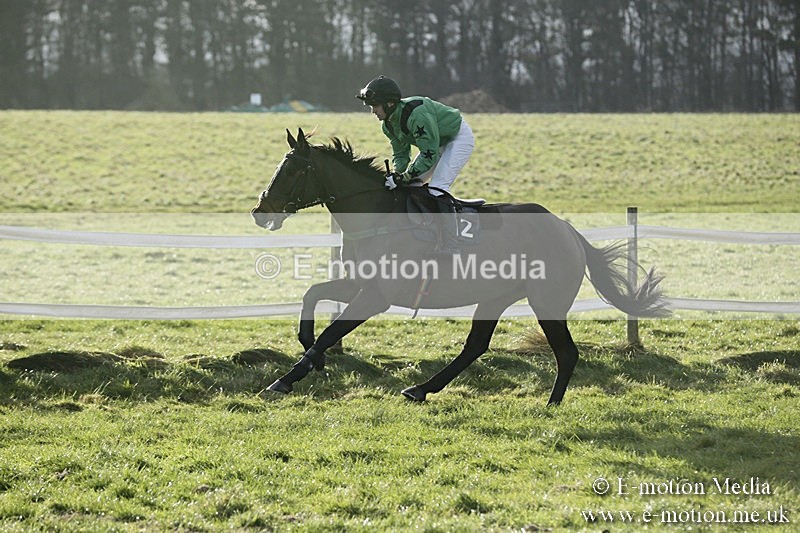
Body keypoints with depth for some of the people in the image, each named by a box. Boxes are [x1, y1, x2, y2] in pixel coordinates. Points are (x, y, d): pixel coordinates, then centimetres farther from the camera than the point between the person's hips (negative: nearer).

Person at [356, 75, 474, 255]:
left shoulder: (417, 114, -36)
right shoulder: (389, 124, -6)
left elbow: (429, 154, -34)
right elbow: (400, 153, 2)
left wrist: (406, 176, -34)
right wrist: (397, 175, -18)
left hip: (460, 138, -10)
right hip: (438, 142, 10)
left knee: (437, 188, -22)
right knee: (410, 185, 6)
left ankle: (451, 251, -20)